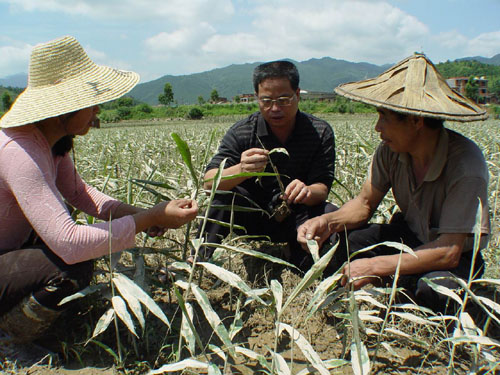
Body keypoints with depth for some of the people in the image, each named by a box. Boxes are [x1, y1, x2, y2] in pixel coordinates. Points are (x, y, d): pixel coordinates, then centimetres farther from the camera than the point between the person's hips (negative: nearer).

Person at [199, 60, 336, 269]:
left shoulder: (320, 132, -10)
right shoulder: (241, 132, -13)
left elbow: (322, 187, -15)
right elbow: (209, 181, -24)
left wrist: (308, 191, -42)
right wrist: (241, 170, -47)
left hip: (295, 220, 2)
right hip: (252, 216, -1)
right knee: (222, 199, -29)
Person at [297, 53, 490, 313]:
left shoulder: (466, 165, -30)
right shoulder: (390, 150, -15)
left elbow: (448, 252, -32)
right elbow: (365, 203, -7)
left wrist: (374, 267, -34)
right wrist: (329, 222, -28)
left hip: (456, 259, -4)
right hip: (409, 236, 4)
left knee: (433, 288, -37)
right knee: (339, 239, -19)